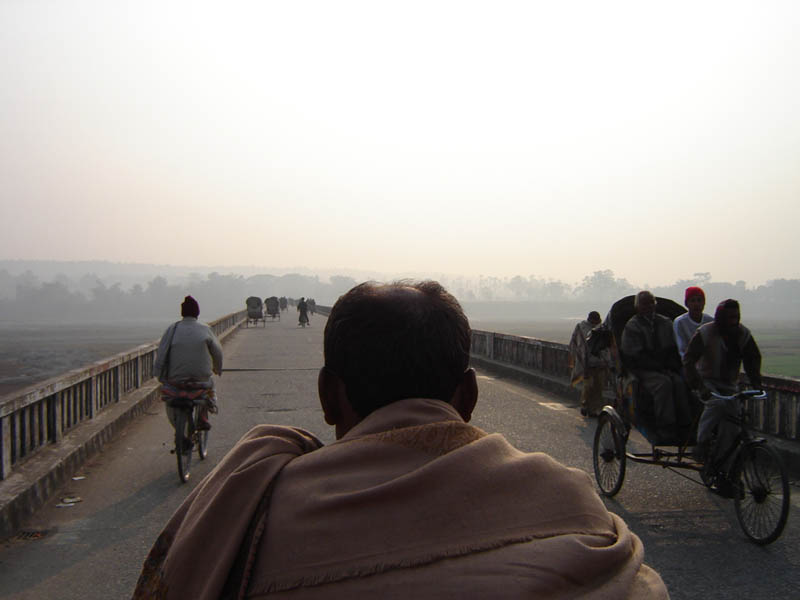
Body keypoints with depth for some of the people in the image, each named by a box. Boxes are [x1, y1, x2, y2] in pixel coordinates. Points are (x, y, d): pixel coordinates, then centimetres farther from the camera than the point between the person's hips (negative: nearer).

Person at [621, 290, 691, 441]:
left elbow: (674, 349, 15)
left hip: (666, 369, 4)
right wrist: (659, 367, -14)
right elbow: (635, 355, -7)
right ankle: (665, 428, -35)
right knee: (664, 383, -33)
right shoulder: (632, 326, 2)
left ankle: (685, 429, -28)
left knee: (680, 383, -27)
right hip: (643, 371, -4)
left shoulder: (665, 323, 18)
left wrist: (672, 366, -5)